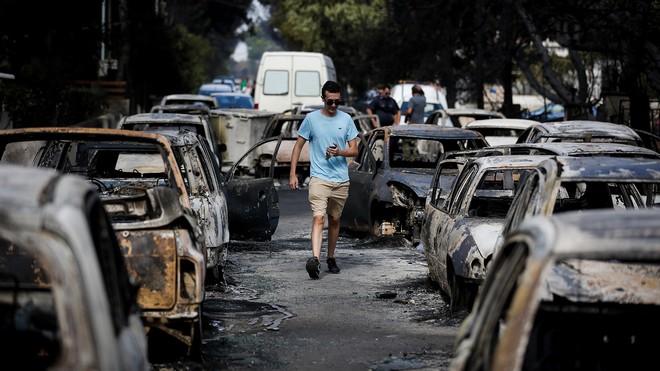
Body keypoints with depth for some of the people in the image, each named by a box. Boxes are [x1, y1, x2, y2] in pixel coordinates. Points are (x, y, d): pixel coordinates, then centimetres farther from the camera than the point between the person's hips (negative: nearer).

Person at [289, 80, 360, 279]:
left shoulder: (346, 119, 6)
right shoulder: (311, 119, 0)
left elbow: (354, 150, 7)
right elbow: (298, 146, 6)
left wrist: (340, 152, -15)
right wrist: (292, 174, 0)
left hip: (341, 180, 3)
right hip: (319, 178, -3)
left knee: (334, 220, 12)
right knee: (318, 218, -18)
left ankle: (331, 258, 26)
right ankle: (315, 259, -31)